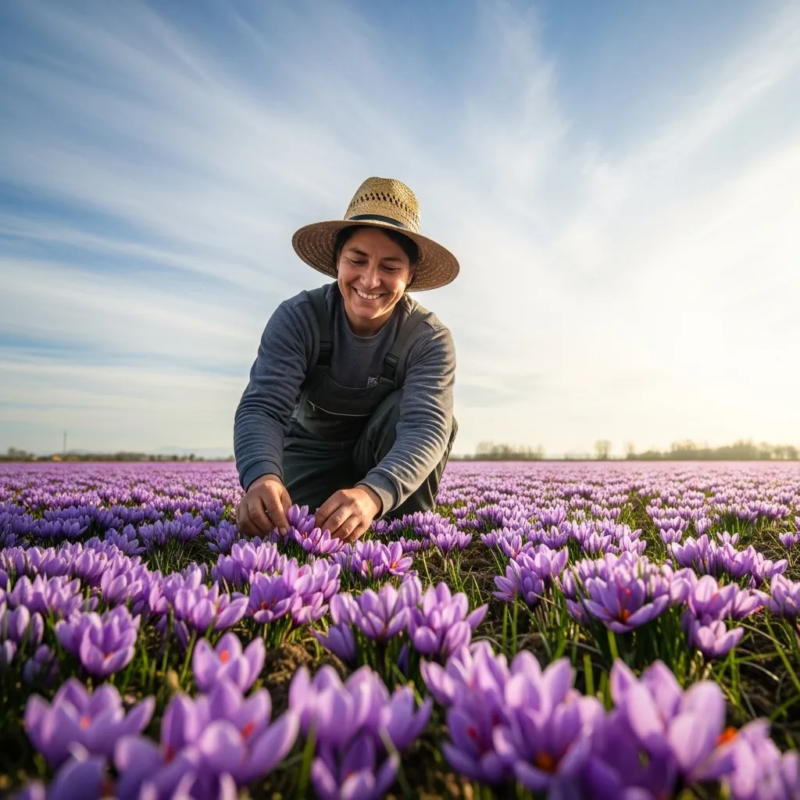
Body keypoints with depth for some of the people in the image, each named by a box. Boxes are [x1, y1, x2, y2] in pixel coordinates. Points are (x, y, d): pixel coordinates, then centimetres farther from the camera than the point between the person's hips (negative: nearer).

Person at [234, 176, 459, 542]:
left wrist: (373, 492, -60)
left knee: (439, 411, -30)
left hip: (388, 461, 0)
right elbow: (262, 406, -33)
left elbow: (427, 426, -39)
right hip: (314, 451, 1)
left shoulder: (429, 339, -25)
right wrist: (262, 476, -56)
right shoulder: (298, 317, -23)